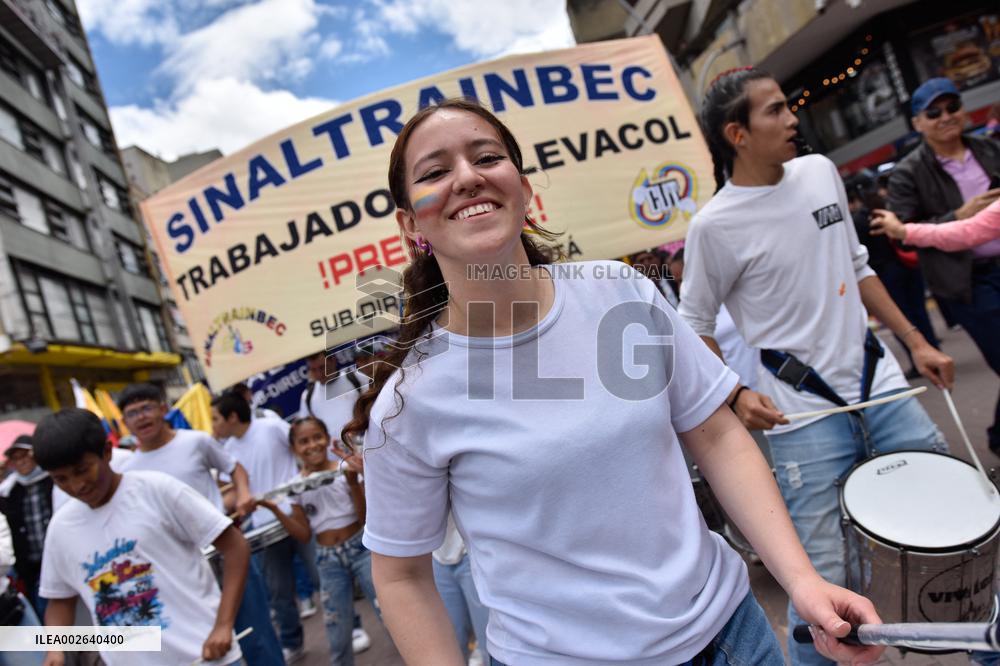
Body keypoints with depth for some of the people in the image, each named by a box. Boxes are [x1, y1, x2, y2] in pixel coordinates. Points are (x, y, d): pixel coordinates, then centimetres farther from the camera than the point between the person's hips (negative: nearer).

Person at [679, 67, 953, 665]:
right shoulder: (715, 226, -13)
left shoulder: (820, 171, 5)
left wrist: (916, 341, 13)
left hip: (881, 385, 6)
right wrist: (735, 395, -18)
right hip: (805, 416, -6)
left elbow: (857, 267, 15)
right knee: (824, 580, 2)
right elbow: (694, 327, -5)